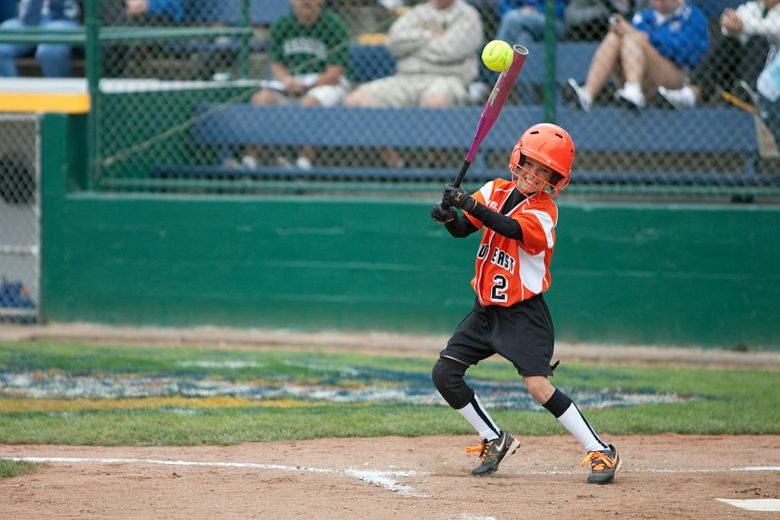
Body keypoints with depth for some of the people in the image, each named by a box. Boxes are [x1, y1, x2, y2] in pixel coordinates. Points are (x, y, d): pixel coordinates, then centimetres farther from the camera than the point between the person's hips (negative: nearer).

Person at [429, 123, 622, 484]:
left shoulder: (543, 212, -15)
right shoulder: (496, 190, 4)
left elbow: (511, 228, -34)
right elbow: (462, 230, 2)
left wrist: (469, 205, -46)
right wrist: (449, 215, -21)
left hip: (522, 313, -7)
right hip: (486, 308, 7)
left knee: (538, 386, -19)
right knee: (444, 375, 1)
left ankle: (601, 452, -10)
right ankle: (495, 440, 18)